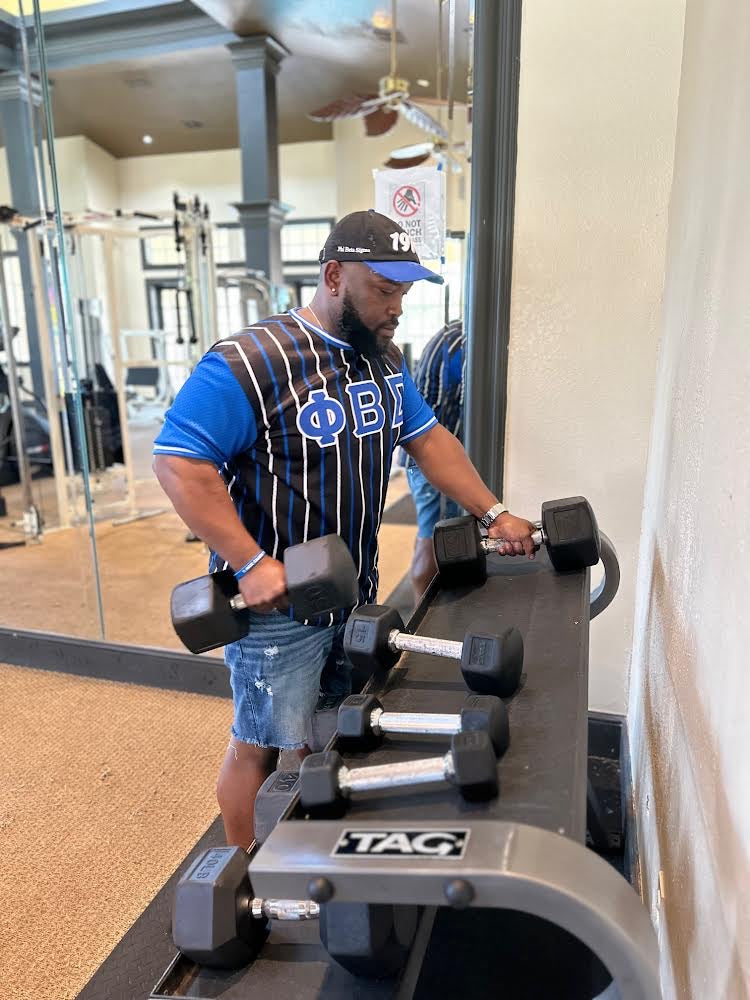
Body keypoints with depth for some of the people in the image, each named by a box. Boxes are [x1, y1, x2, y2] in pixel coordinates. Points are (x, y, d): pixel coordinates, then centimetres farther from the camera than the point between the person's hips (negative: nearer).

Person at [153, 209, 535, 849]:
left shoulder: (384, 358, 6)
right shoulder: (246, 364, -20)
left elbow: (429, 439, 12)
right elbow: (178, 462, -21)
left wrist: (493, 513, 6)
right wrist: (251, 564, -28)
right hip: (277, 604, -7)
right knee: (262, 747, 9)